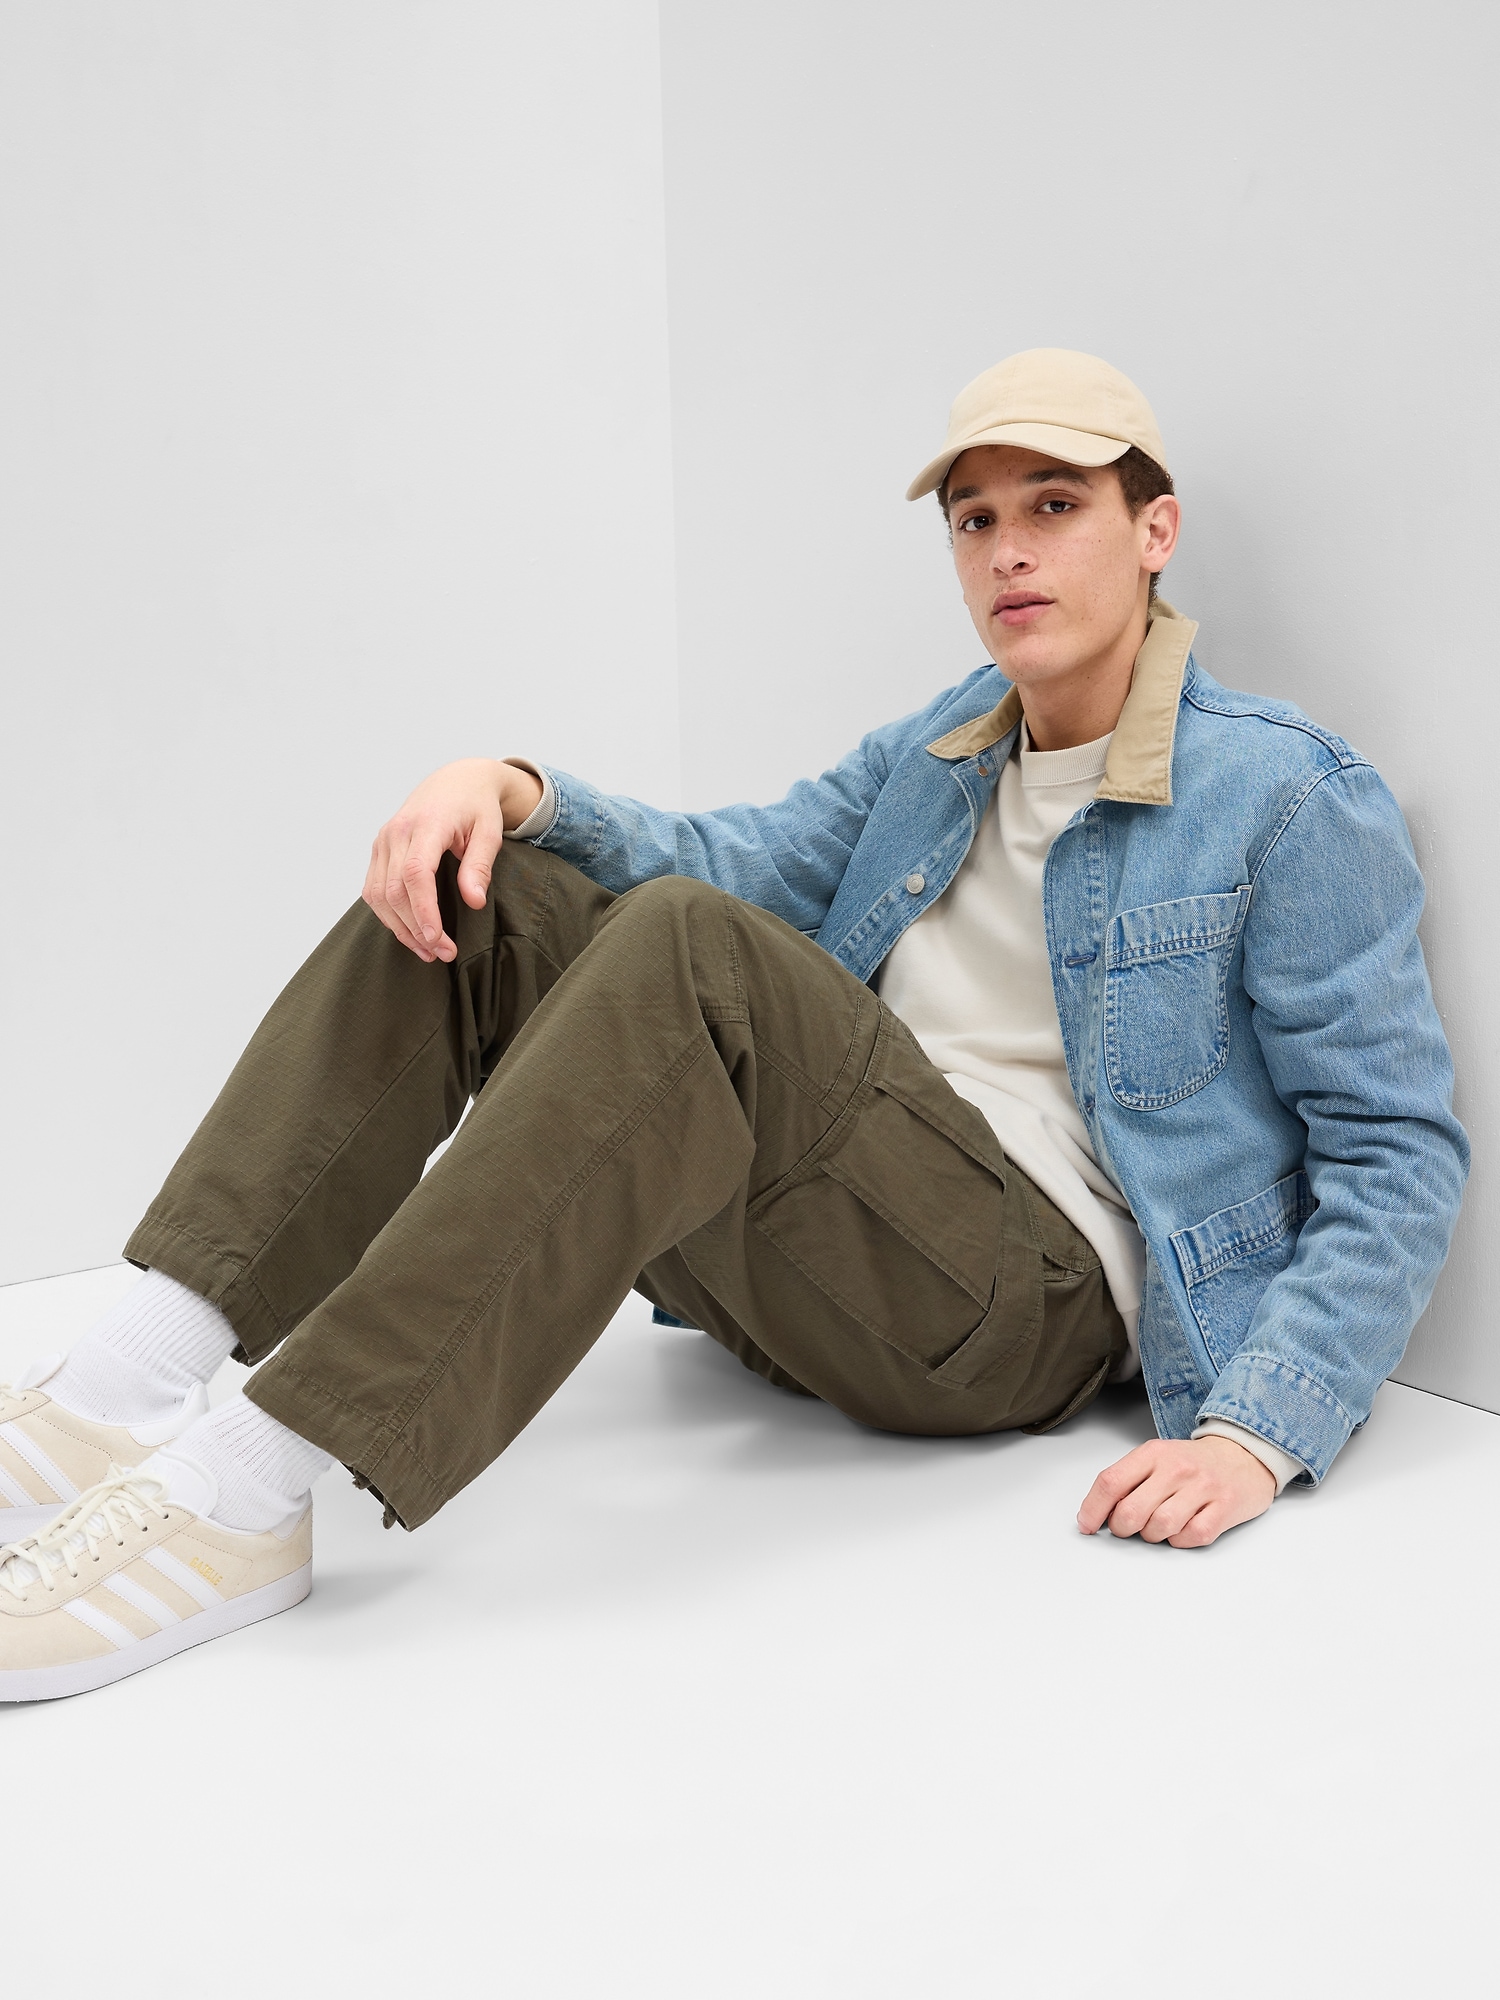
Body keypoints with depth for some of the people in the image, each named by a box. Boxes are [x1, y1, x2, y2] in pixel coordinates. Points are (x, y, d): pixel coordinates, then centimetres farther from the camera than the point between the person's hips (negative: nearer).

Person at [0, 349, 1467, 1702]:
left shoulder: (1291, 800, -2)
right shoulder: (944, 747, 19)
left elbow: (1398, 1151, -7)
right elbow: (726, 857, 9)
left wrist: (1256, 1437, -21)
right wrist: (515, 791, -12)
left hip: (1027, 1296, -7)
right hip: (811, 1274, 7)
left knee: (689, 953, -33)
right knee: (475, 890, -5)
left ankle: (246, 1491, -35)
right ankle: (134, 1380, -19)